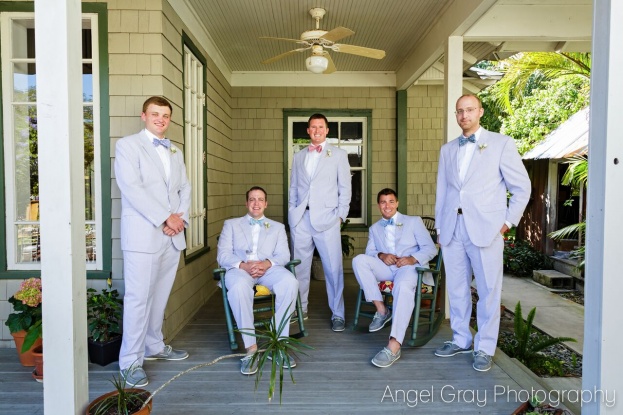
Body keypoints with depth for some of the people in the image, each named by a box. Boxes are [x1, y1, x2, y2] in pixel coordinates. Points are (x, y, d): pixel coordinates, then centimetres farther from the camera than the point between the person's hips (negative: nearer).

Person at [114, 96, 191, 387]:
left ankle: (154, 347, 27)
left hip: (173, 235, 6)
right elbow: (132, 188, -12)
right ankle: (130, 362, 7)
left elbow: (184, 188, 15)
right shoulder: (128, 145, -1)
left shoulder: (175, 152, 19)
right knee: (138, 298, -3)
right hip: (143, 235, -6)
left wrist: (180, 218, -2)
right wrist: (165, 218, -15)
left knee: (160, 295, 12)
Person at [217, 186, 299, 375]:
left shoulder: (278, 227, 25)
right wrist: (243, 265, -13)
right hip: (240, 268, -1)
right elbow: (223, 255, 8)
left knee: (290, 282, -32)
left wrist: (267, 263, -15)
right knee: (239, 287, -38)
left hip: (268, 268, 1)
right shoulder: (231, 224, 22)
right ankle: (251, 348, -31)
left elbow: (283, 255, 9)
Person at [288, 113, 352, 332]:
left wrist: (340, 215, -2)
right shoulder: (298, 157, 18)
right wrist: (292, 212, 7)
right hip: (300, 218, 3)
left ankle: (337, 314, 7)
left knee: (333, 268, -4)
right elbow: (293, 188, 17)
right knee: (300, 266, 7)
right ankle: (300, 308, 22)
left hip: (326, 218, -3)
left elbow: (345, 187, 6)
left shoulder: (338, 155, 9)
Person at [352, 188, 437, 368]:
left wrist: (413, 258, -16)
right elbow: (369, 252, 13)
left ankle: (394, 346, -47)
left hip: (410, 266, -4)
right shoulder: (374, 228, 25)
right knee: (359, 260, -24)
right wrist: (381, 255, -12)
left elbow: (430, 248, 4)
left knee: (403, 285, -39)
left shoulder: (414, 221, 15)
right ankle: (381, 310, -19)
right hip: (386, 268, 4)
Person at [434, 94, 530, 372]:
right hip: (452, 230, 4)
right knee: (457, 289, 10)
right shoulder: (447, 149, 15)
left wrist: (509, 221, -3)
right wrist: (439, 227, 11)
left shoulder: (501, 143, 3)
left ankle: (484, 348, 16)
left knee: (488, 290, 2)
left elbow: (521, 186, 3)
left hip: (486, 229, -4)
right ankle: (461, 340, 25)